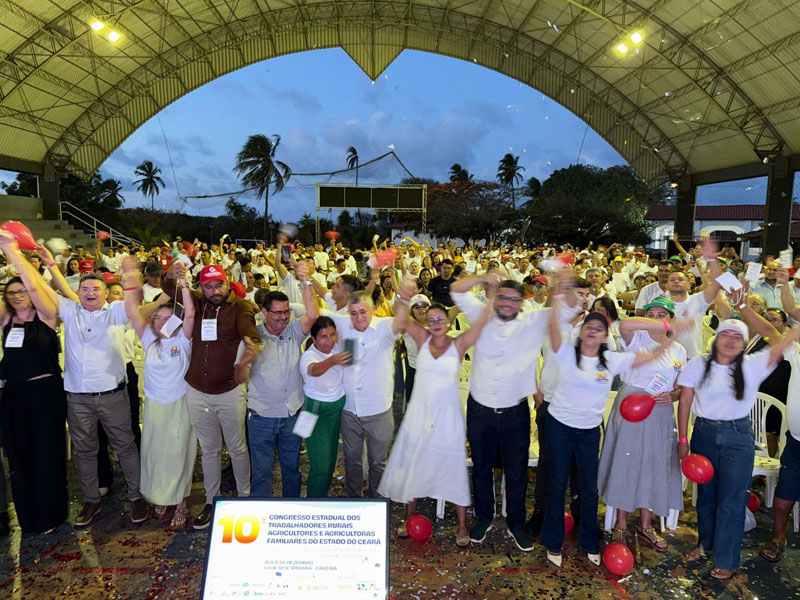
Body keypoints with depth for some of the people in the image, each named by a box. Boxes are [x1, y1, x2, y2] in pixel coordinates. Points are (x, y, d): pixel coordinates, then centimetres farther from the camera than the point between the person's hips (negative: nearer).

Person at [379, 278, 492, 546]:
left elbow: (481, 321, -17)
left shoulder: (459, 344, -6)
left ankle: (462, 524, 22)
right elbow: (401, 321, -14)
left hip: (448, 414, -2)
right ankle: (409, 516, 32)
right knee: (413, 464, 13)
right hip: (420, 412, 2)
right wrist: (405, 297, -29)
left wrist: (491, 294, -26)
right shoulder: (423, 339, -1)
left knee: (453, 466, 7)